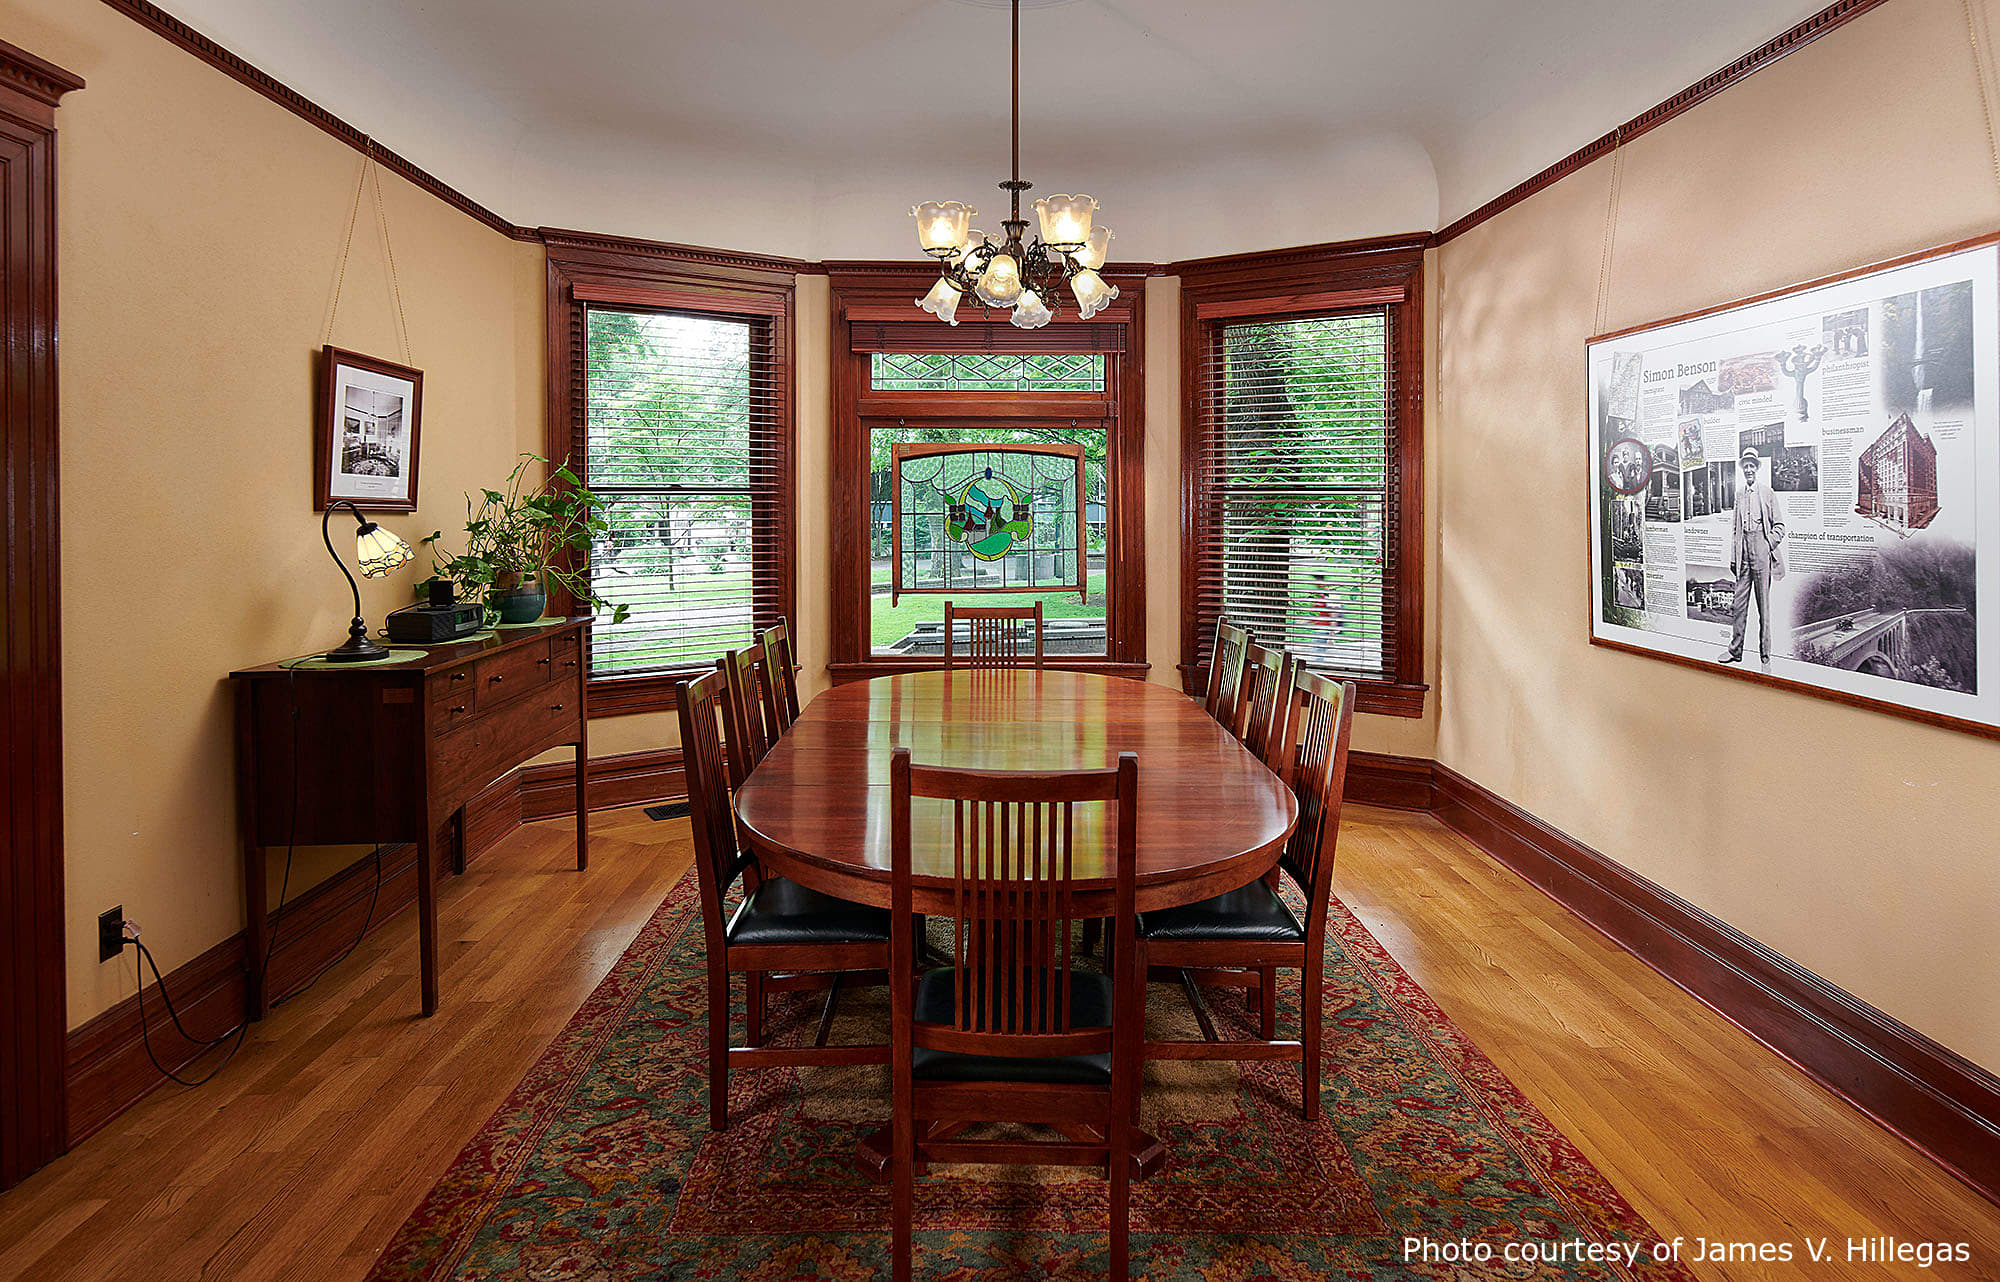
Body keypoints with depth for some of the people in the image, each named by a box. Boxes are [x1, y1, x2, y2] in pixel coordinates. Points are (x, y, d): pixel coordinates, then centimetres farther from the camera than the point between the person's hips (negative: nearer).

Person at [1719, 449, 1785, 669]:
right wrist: (1733, 555, 11)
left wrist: (1769, 545, -10)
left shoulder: (1767, 493, 1)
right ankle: (1735, 650, 14)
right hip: (1743, 551, 4)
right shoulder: (1739, 493, 14)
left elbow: (1779, 526, 3)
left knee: (1763, 605, 0)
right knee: (1739, 602, 5)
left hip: (1761, 551, -4)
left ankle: (1765, 656, 6)